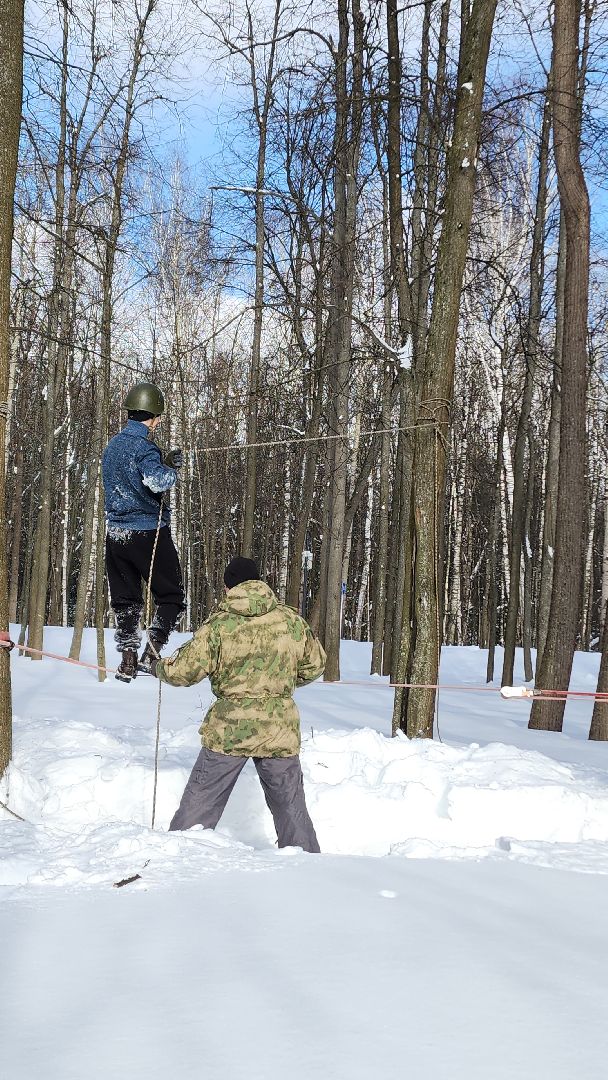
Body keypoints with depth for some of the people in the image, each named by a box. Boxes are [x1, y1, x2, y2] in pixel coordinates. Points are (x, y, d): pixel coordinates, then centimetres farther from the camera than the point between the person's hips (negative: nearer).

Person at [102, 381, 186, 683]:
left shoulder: (112, 446, 11)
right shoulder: (143, 446, -15)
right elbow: (156, 482, -31)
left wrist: (164, 463, 14)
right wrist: (172, 470, -11)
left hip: (116, 531, 7)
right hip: (148, 531, -7)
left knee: (125, 599, 13)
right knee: (171, 597, 4)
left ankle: (128, 660, 10)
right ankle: (150, 654, -7)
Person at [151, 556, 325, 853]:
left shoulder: (218, 625, -8)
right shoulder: (291, 620, 0)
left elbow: (185, 671, -7)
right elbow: (314, 664, 12)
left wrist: (159, 667, 14)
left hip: (228, 731, -2)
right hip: (279, 729, 2)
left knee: (199, 805, 9)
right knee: (291, 808, 14)